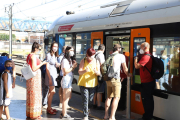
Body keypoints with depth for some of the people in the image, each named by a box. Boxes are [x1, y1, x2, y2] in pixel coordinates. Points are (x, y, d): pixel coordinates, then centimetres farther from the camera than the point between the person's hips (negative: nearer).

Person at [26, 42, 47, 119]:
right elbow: (34, 68, -22)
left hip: (31, 77, 10)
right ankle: (34, 114, 4)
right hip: (35, 77, -10)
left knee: (30, 94, 15)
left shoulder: (29, 55, 12)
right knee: (35, 95, -3)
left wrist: (40, 63, 22)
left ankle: (29, 113, 25)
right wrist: (42, 63, -13)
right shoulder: (33, 56, -17)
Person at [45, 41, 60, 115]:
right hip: (50, 74, -8)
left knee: (51, 92, 11)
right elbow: (47, 67, -14)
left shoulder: (55, 55, 14)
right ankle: (49, 109, -1)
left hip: (54, 74, 8)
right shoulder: (49, 55, -10)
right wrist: (50, 78, -18)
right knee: (52, 92, -8)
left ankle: (49, 107, 18)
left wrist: (58, 65, 1)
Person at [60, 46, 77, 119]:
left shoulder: (70, 60, 17)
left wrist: (74, 66, -1)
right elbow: (65, 71, -17)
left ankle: (63, 112, 21)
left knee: (68, 97, 13)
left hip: (69, 80, 10)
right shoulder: (65, 60, -12)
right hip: (66, 80, -10)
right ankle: (64, 114, 3)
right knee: (66, 98, -4)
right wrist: (73, 67, -13)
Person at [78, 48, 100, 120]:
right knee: (85, 99, -6)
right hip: (83, 83, -3)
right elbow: (79, 72, -9)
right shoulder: (83, 61, -4)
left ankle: (86, 109, 43)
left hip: (93, 84, 3)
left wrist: (96, 72, -26)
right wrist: (85, 71, -32)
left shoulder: (96, 62, 3)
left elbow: (99, 73, -2)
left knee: (90, 99, 14)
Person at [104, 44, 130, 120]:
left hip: (108, 79, 6)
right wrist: (128, 74, 23)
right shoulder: (121, 56, -1)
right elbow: (125, 68, 5)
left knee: (109, 97, 14)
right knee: (116, 98, -3)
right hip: (115, 79, -6)